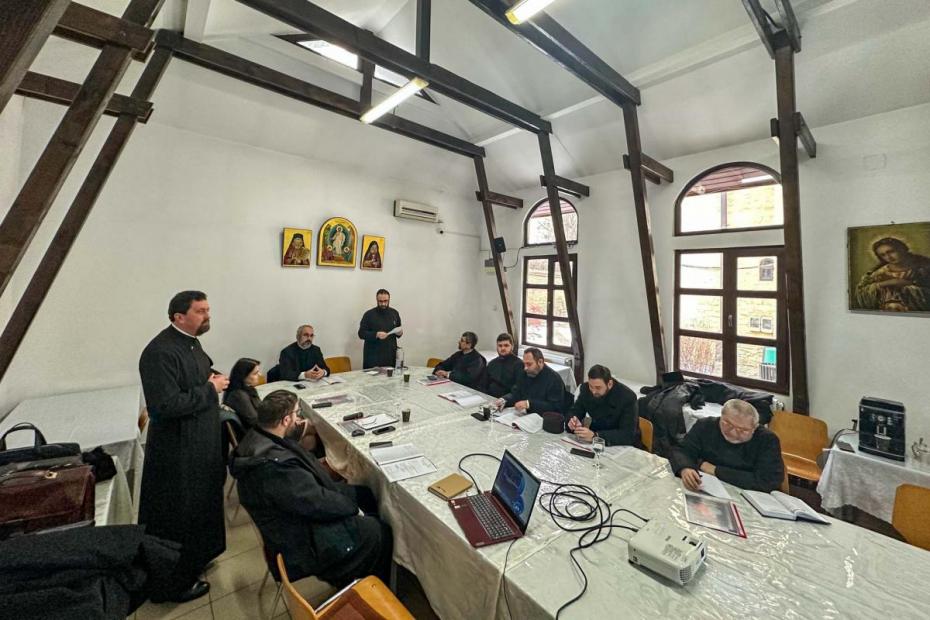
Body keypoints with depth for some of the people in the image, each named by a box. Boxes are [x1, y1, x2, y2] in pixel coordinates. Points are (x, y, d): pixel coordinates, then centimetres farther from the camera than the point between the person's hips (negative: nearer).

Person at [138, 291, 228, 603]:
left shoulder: (190, 342, 4)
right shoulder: (160, 352, -25)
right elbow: (166, 405, -31)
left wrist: (214, 379, -1)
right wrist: (210, 389, -21)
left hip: (201, 442, 9)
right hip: (178, 451, -9)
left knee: (200, 506, 26)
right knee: (178, 517, 10)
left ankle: (196, 559, 48)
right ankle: (174, 584, 32)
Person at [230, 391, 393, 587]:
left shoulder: (259, 439, -6)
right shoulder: (274, 465, -37)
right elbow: (318, 503, -28)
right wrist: (353, 505, -13)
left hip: (295, 518, 10)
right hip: (302, 541, -9)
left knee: (364, 494, 14)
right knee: (381, 532, -2)